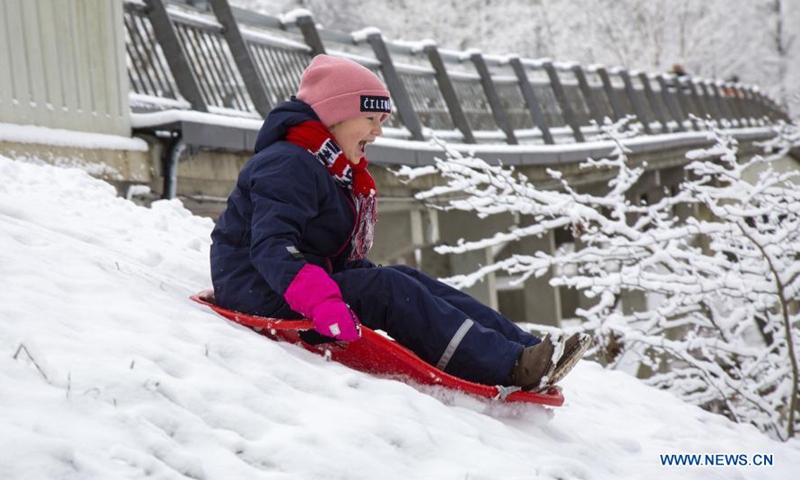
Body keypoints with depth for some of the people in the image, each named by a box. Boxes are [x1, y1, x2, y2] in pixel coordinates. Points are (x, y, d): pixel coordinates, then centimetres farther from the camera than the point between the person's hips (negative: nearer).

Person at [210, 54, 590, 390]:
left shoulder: (337, 173, 18)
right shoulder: (290, 166, -17)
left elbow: (342, 258, 20)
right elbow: (271, 245, -30)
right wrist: (320, 299, -42)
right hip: (261, 293, -10)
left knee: (408, 281, -5)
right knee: (389, 290, -23)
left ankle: (525, 350, -14)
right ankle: (511, 367, -27)